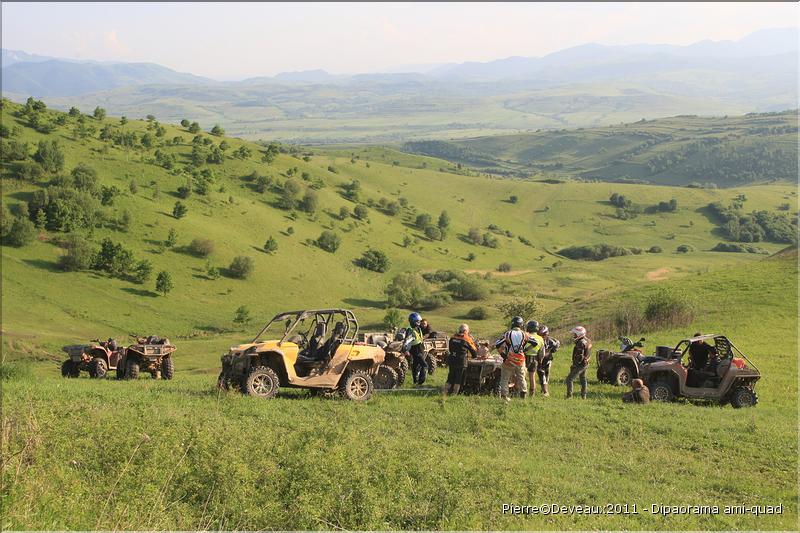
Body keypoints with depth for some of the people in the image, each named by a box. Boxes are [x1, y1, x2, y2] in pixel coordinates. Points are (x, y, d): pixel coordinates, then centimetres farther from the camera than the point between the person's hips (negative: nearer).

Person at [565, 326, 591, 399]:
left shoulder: (581, 343, -23)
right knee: (583, 379, 23)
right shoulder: (587, 341, 8)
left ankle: (569, 395, -9)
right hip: (585, 364, 10)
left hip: (580, 364, -10)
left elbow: (580, 356, -26)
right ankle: (584, 395, 32)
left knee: (569, 379, -6)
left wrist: (574, 365, -20)